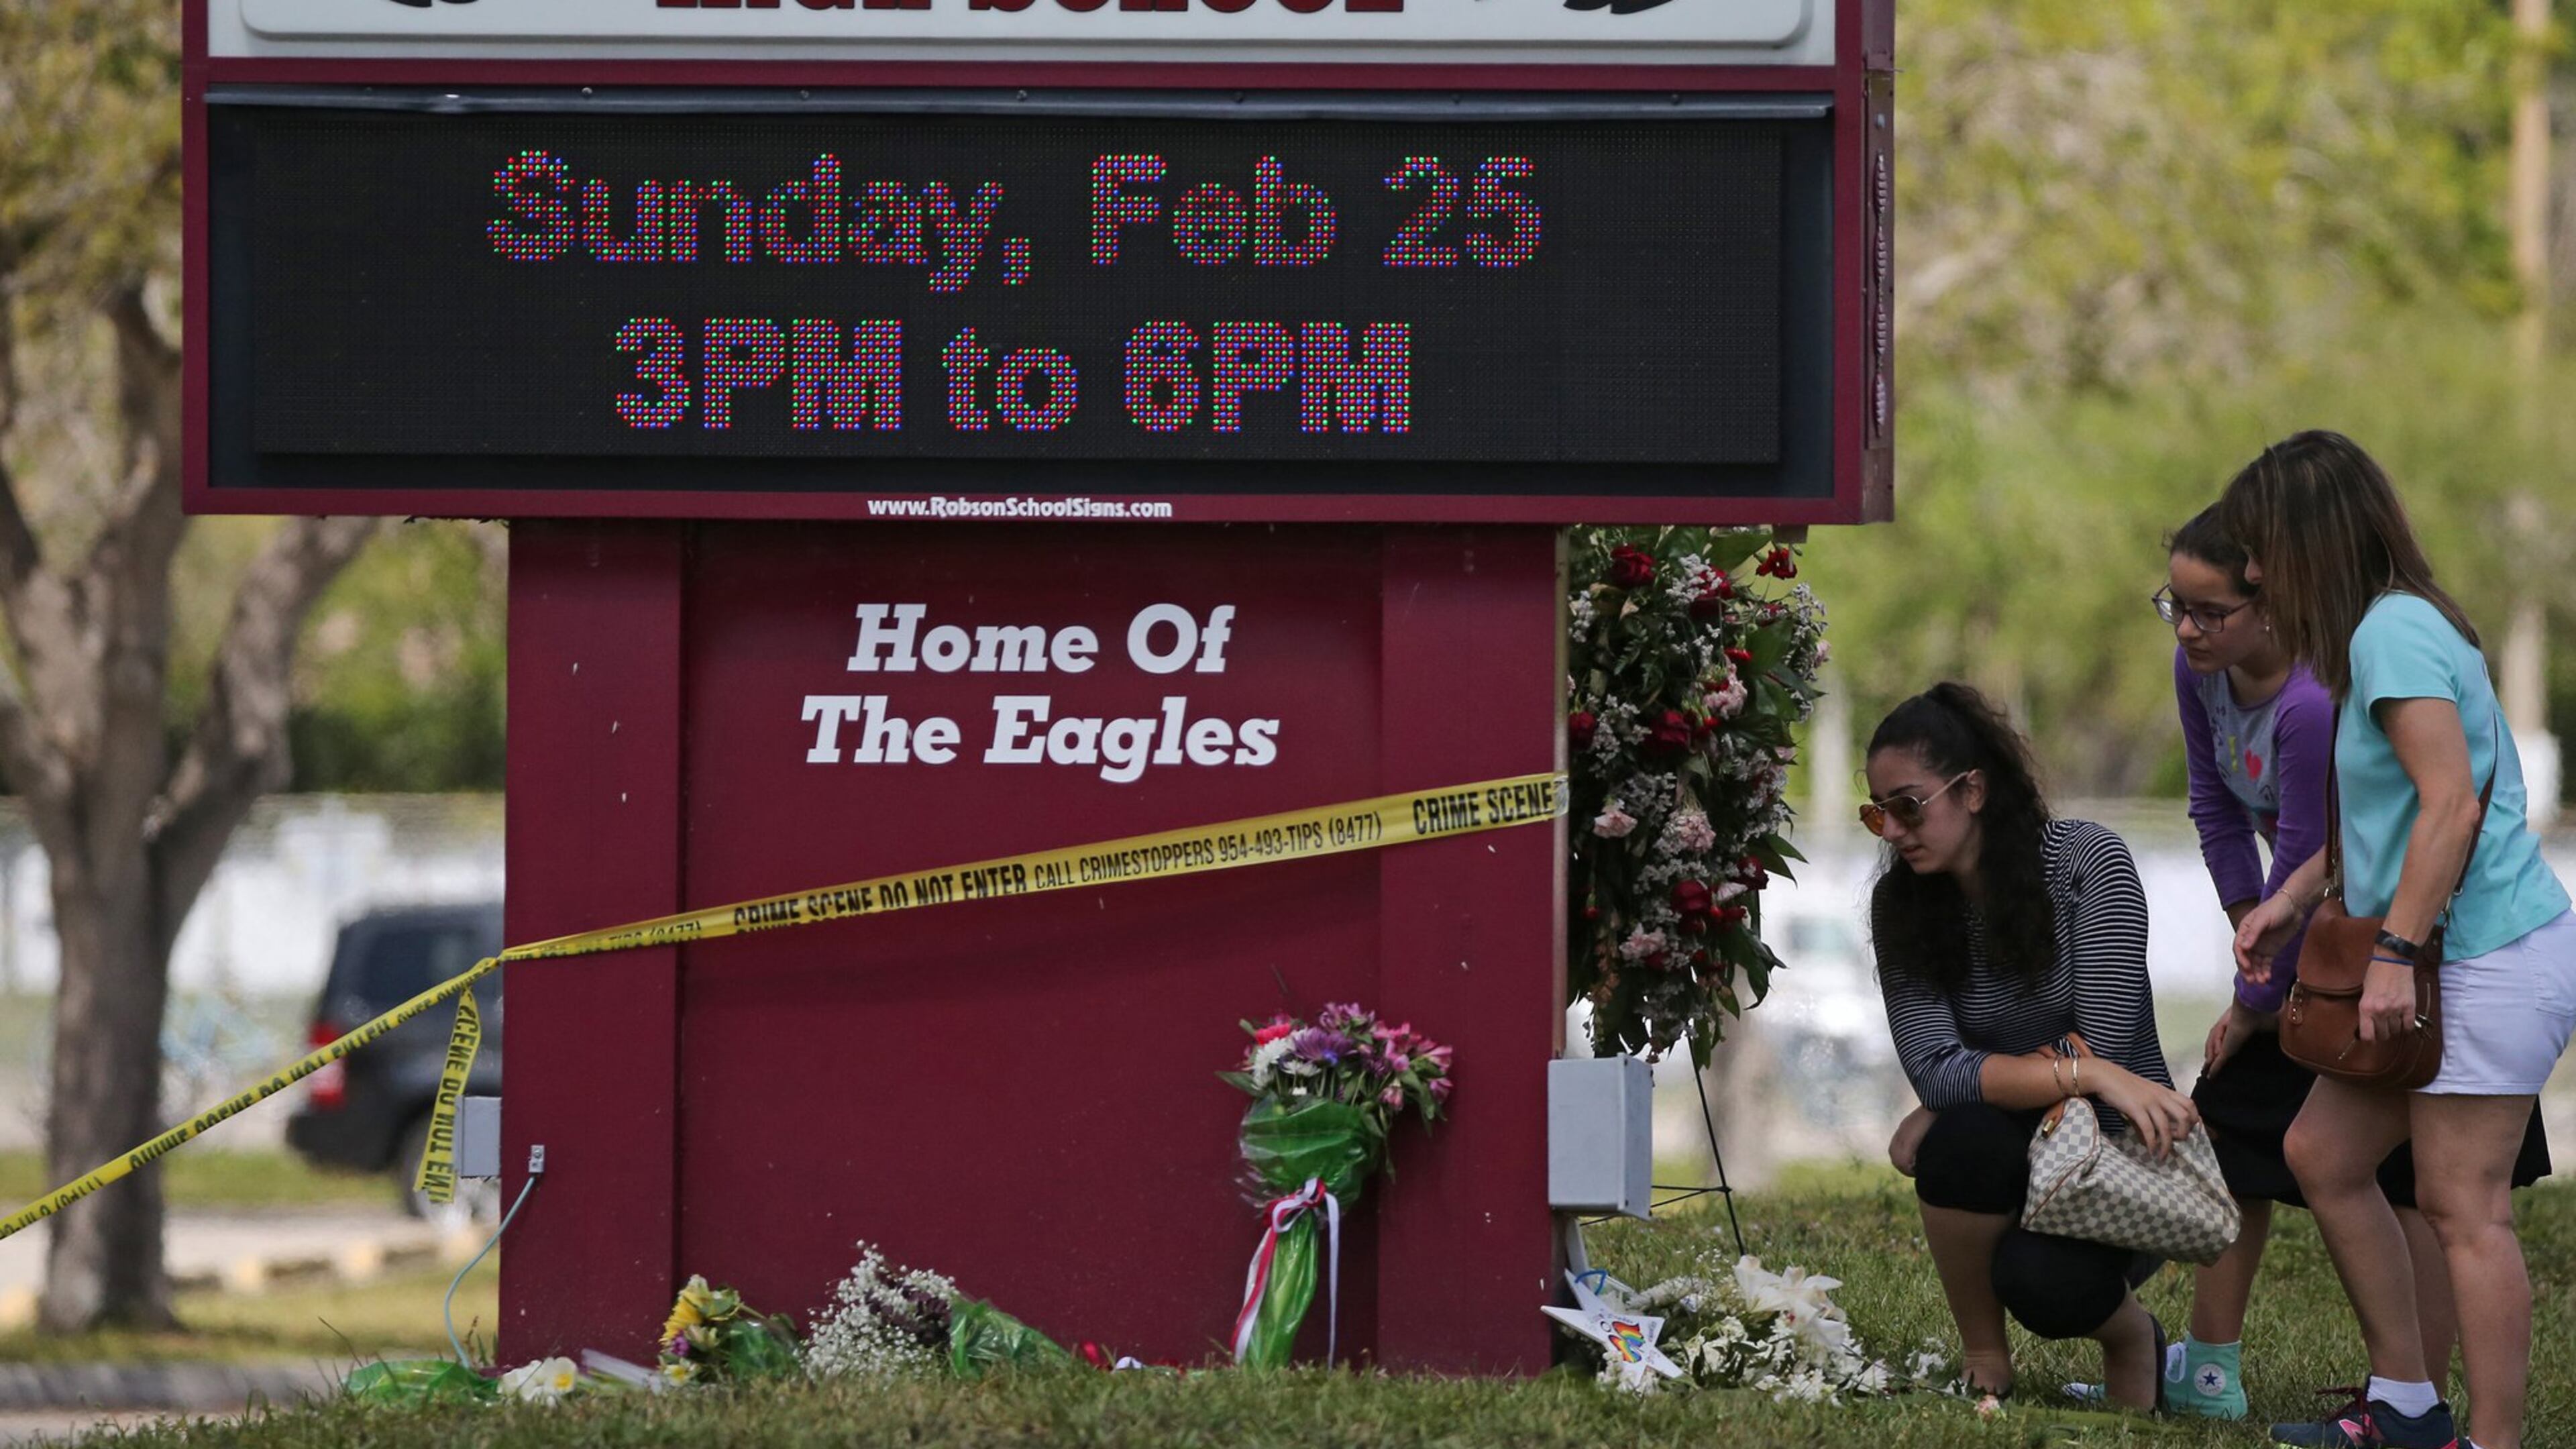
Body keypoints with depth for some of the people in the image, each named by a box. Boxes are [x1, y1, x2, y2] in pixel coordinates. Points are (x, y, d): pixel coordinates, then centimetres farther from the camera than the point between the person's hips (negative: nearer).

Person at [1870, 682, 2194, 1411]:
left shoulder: (2087, 861, -14)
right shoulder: (1900, 905, -3)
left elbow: (2106, 1049, -18)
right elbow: (1936, 1069, -18)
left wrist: (1937, 1120, -14)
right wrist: (2086, 1074, -32)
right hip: (2006, 1160, 3)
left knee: (2038, 1277, -35)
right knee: (1961, 1141, -35)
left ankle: (2129, 1334, 1)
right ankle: (1985, 1368, -14)